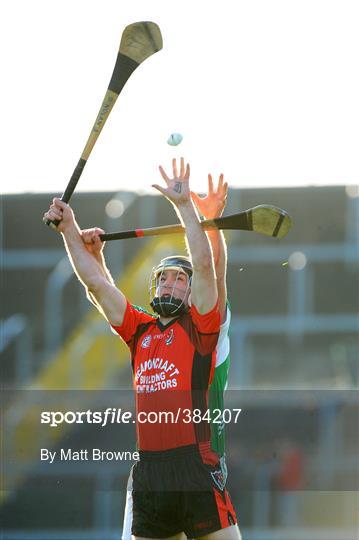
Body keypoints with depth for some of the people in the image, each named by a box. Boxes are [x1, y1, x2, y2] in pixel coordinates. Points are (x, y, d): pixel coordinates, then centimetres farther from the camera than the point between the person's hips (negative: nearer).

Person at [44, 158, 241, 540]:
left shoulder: (198, 327, 4)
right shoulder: (140, 330, 17)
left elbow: (204, 265, -7)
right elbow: (95, 282, 18)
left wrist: (183, 204, -8)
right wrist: (70, 231, 16)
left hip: (195, 465, -5)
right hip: (148, 469, 5)